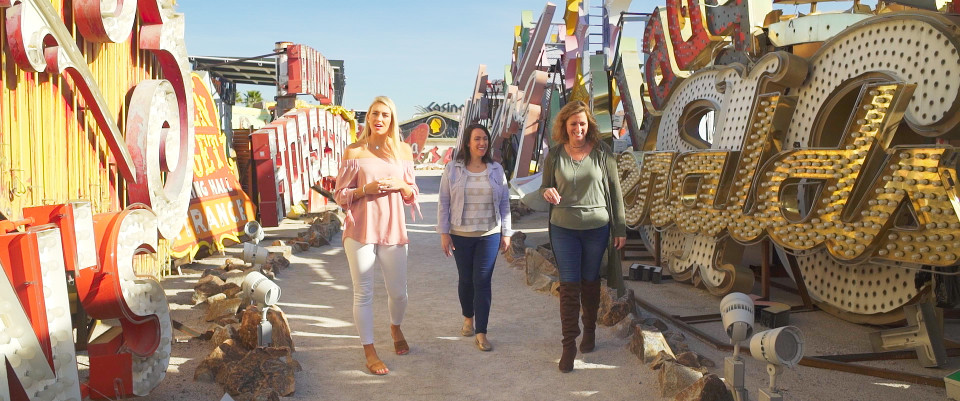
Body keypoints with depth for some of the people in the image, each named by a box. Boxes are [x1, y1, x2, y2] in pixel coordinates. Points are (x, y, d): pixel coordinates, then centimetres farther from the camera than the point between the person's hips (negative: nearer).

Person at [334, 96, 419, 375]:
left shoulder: (403, 150, 7)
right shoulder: (354, 152, -1)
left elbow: (412, 193, 13)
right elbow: (340, 195, 1)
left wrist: (401, 185, -9)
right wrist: (366, 189, -16)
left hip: (393, 230, 2)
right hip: (360, 231, -2)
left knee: (398, 291, 10)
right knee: (363, 293, 2)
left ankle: (395, 328, 42)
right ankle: (369, 352, 15)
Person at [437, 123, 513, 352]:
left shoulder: (496, 170, 3)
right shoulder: (453, 169, -2)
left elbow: (504, 203, 7)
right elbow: (444, 202, 0)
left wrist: (506, 233, 5)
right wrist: (444, 233, -4)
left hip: (489, 235, 0)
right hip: (461, 235, 0)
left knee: (482, 281, -3)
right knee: (466, 279, 10)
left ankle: (481, 333, 0)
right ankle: (468, 318, 35)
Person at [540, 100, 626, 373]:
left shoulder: (602, 152, -3)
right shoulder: (554, 155, 0)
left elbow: (614, 191, 1)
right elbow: (545, 186, 10)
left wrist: (620, 228, 1)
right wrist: (547, 192, -15)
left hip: (597, 227, 0)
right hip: (563, 229, 0)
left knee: (590, 282, 13)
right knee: (569, 286, -1)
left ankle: (590, 330, 33)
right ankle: (569, 344, 5)